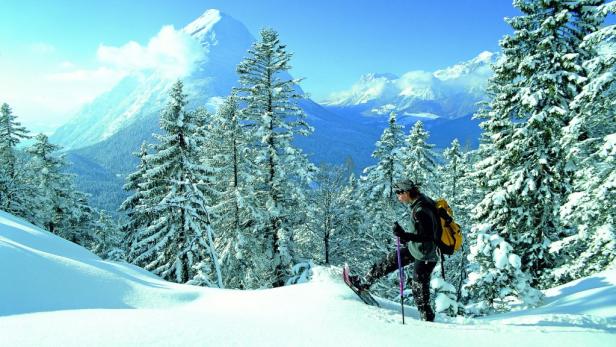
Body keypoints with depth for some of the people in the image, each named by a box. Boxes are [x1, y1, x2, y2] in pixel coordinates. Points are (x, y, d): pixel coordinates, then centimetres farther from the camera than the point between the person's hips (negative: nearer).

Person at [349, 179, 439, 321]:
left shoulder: (421, 211, -30)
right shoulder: (420, 202, 0)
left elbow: (428, 236, -32)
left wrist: (405, 235, -35)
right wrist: (407, 237, 21)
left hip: (424, 255, -10)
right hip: (414, 248, 10)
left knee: (419, 288, 3)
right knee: (390, 260, 15)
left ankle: (427, 319, 21)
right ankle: (364, 282, 28)